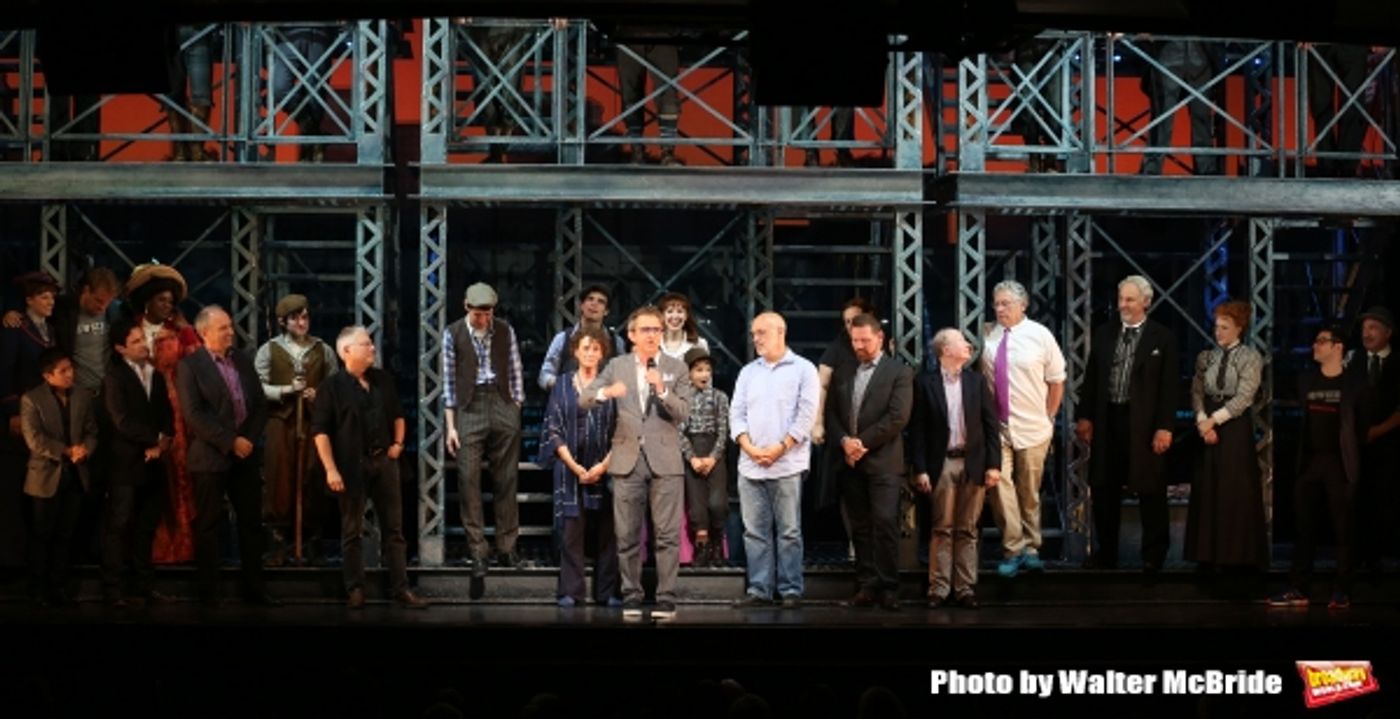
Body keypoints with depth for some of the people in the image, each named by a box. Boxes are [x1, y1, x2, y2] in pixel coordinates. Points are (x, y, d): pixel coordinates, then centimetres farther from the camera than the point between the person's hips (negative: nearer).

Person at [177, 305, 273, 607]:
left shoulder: (243, 361, 11)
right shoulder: (190, 365, -6)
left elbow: (261, 405, 11)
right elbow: (193, 414, -15)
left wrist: (248, 438, -5)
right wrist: (230, 441, -16)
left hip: (245, 454, 5)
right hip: (211, 456, -5)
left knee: (251, 522, 8)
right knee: (208, 525, 2)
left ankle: (254, 587, 16)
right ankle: (209, 591, 9)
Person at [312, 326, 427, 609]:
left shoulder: (383, 379, 8)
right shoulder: (334, 386, -8)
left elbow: (397, 415, 22)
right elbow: (320, 431, -10)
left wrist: (398, 442, 7)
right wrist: (331, 469, -16)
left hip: (384, 460, 5)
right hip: (352, 464, -5)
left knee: (393, 528, 5)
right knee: (352, 531, 5)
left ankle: (400, 588, 9)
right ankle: (355, 589, 13)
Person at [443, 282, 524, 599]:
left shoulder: (505, 331, 5)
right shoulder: (453, 334, 2)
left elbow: (515, 374, 9)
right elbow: (449, 380, 4)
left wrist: (516, 412, 4)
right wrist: (450, 425, 1)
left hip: (502, 405, 1)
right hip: (469, 407, -1)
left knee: (506, 480, 4)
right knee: (469, 481, -4)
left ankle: (507, 546, 14)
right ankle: (478, 553, 0)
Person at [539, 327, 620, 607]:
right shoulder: (563, 385, 6)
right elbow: (553, 429, 2)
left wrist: (604, 465, -10)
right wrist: (573, 465, -9)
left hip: (605, 467, 0)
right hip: (571, 466, 0)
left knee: (606, 531, 1)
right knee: (571, 530, -1)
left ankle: (607, 592, 7)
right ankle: (570, 592, 2)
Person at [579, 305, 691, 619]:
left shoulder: (676, 368, 5)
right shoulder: (617, 366, 8)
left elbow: (682, 412, -3)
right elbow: (583, 400, 0)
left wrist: (662, 391, -20)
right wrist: (605, 392, -22)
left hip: (664, 460, -1)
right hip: (627, 460, 1)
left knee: (668, 534, -2)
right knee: (628, 535, 5)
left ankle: (666, 598, 2)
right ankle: (631, 596, 12)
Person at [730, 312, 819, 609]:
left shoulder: (803, 369, 1)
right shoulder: (748, 372, 16)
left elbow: (806, 415, -6)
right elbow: (737, 413, 11)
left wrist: (780, 448, -12)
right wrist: (748, 447, -6)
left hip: (787, 464, -5)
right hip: (750, 465, 5)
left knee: (789, 531, -2)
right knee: (755, 531, 4)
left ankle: (791, 590, 3)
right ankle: (758, 589, 9)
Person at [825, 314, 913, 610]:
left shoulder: (899, 372, 0)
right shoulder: (843, 373, 16)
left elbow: (897, 417, -10)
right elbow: (831, 414, 11)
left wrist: (862, 442, -12)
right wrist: (845, 441, -8)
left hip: (883, 461, -5)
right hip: (850, 462, 5)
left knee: (885, 523, -11)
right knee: (860, 527, 5)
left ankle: (888, 587, -7)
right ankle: (867, 584, 8)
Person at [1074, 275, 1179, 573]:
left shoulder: (1162, 337, -3)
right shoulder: (1104, 333, 9)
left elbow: (1168, 386, -6)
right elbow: (1091, 377, 10)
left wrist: (1164, 427, -12)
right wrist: (1084, 416, 5)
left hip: (1144, 423, -4)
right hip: (1107, 420, 4)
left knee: (1150, 492, 3)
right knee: (1104, 490, 11)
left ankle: (1153, 556, 13)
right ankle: (1106, 553, 23)